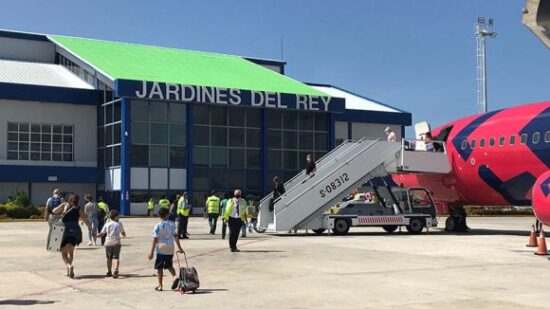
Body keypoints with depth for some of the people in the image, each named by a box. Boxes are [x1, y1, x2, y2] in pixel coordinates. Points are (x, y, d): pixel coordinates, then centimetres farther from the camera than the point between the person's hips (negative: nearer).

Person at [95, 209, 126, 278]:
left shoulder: (107, 224, 7)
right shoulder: (119, 224, 7)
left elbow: (102, 234, 3)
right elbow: (123, 233, 18)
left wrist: (96, 235, 21)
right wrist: (124, 235, 40)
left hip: (108, 243, 2)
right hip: (116, 242, -2)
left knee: (109, 258, 17)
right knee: (116, 257, -6)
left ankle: (109, 272, 26)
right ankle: (116, 270, -29)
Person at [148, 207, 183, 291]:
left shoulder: (158, 226, -9)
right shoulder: (172, 224, -1)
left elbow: (155, 239, -11)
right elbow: (175, 236, -3)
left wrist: (151, 252, -10)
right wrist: (179, 248, 1)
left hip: (161, 249, -3)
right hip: (170, 249, 3)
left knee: (159, 267, 8)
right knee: (169, 265, 19)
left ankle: (160, 286, 10)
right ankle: (175, 276, -6)